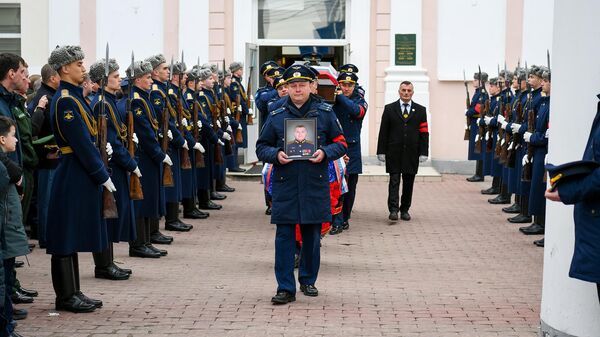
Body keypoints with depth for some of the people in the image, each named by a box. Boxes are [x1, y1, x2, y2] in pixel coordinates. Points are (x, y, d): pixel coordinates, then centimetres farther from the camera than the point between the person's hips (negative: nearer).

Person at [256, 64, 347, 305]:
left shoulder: (325, 113, 5)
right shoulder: (276, 116, 5)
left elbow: (341, 143, 8)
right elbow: (262, 147, 10)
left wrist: (325, 152, -12)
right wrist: (276, 155, -11)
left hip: (315, 185, 0)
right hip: (285, 185, 0)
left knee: (312, 235, 10)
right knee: (284, 236, -3)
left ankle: (308, 280, 27)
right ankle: (285, 288, 2)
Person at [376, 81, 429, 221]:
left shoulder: (420, 110, 9)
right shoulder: (389, 109, 6)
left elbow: (424, 133, 5)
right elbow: (383, 132, 4)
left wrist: (423, 152, -3)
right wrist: (381, 151, -3)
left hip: (412, 154, 1)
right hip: (394, 153, -1)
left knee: (408, 183, 7)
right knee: (394, 181, -6)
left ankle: (405, 210, 16)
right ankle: (393, 210, -8)